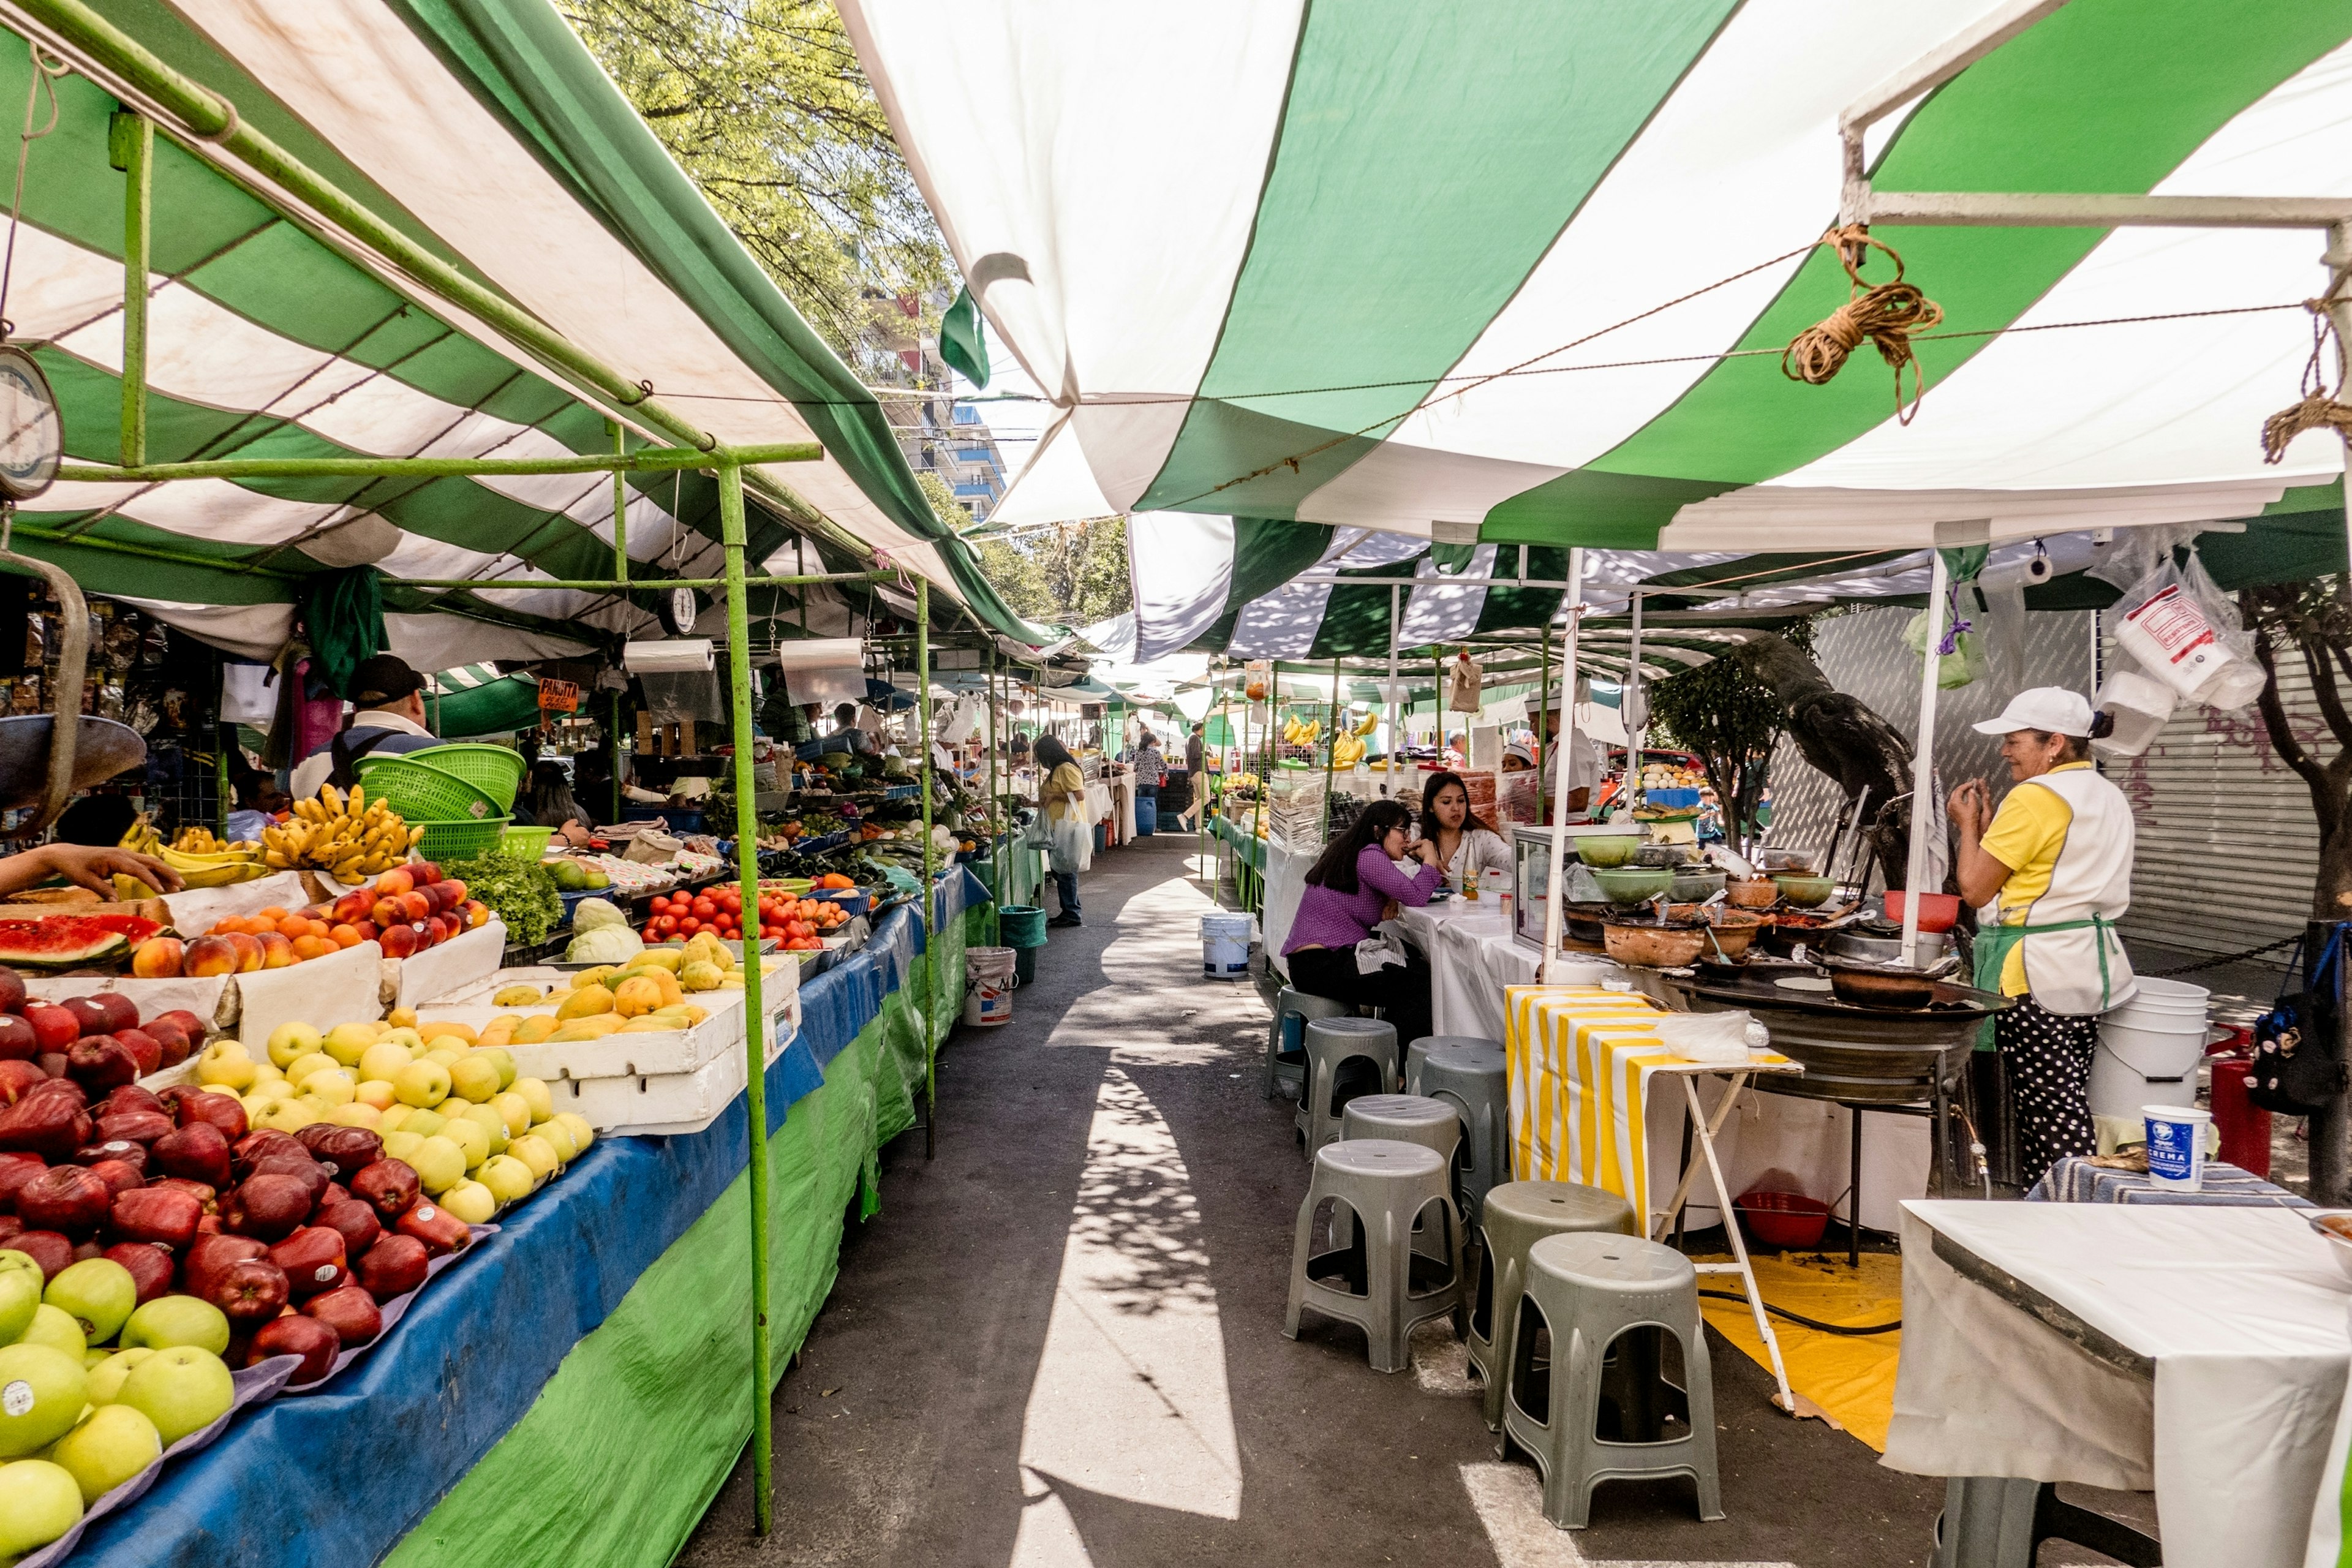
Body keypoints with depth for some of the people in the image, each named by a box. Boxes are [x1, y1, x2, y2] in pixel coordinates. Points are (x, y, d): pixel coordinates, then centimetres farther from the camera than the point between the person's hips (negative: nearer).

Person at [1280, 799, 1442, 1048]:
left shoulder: (1348, 853, 19)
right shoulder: (1369, 855, -12)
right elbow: (1416, 896, -18)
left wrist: (1390, 900, 2)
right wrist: (1430, 858, -2)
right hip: (1324, 964, -11)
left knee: (1415, 967, 13)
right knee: (1420, 982, -12)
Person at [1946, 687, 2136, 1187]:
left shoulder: (2035, 797, -13)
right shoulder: (2110, 798, 15)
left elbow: (1976, 888, -11)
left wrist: (1968, 825, 4)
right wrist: (1988, 824, 18)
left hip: (2039, 974, -9)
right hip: (2092, 967, 9)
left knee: (2051, 1113, -7)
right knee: (2068, 1106, 13)